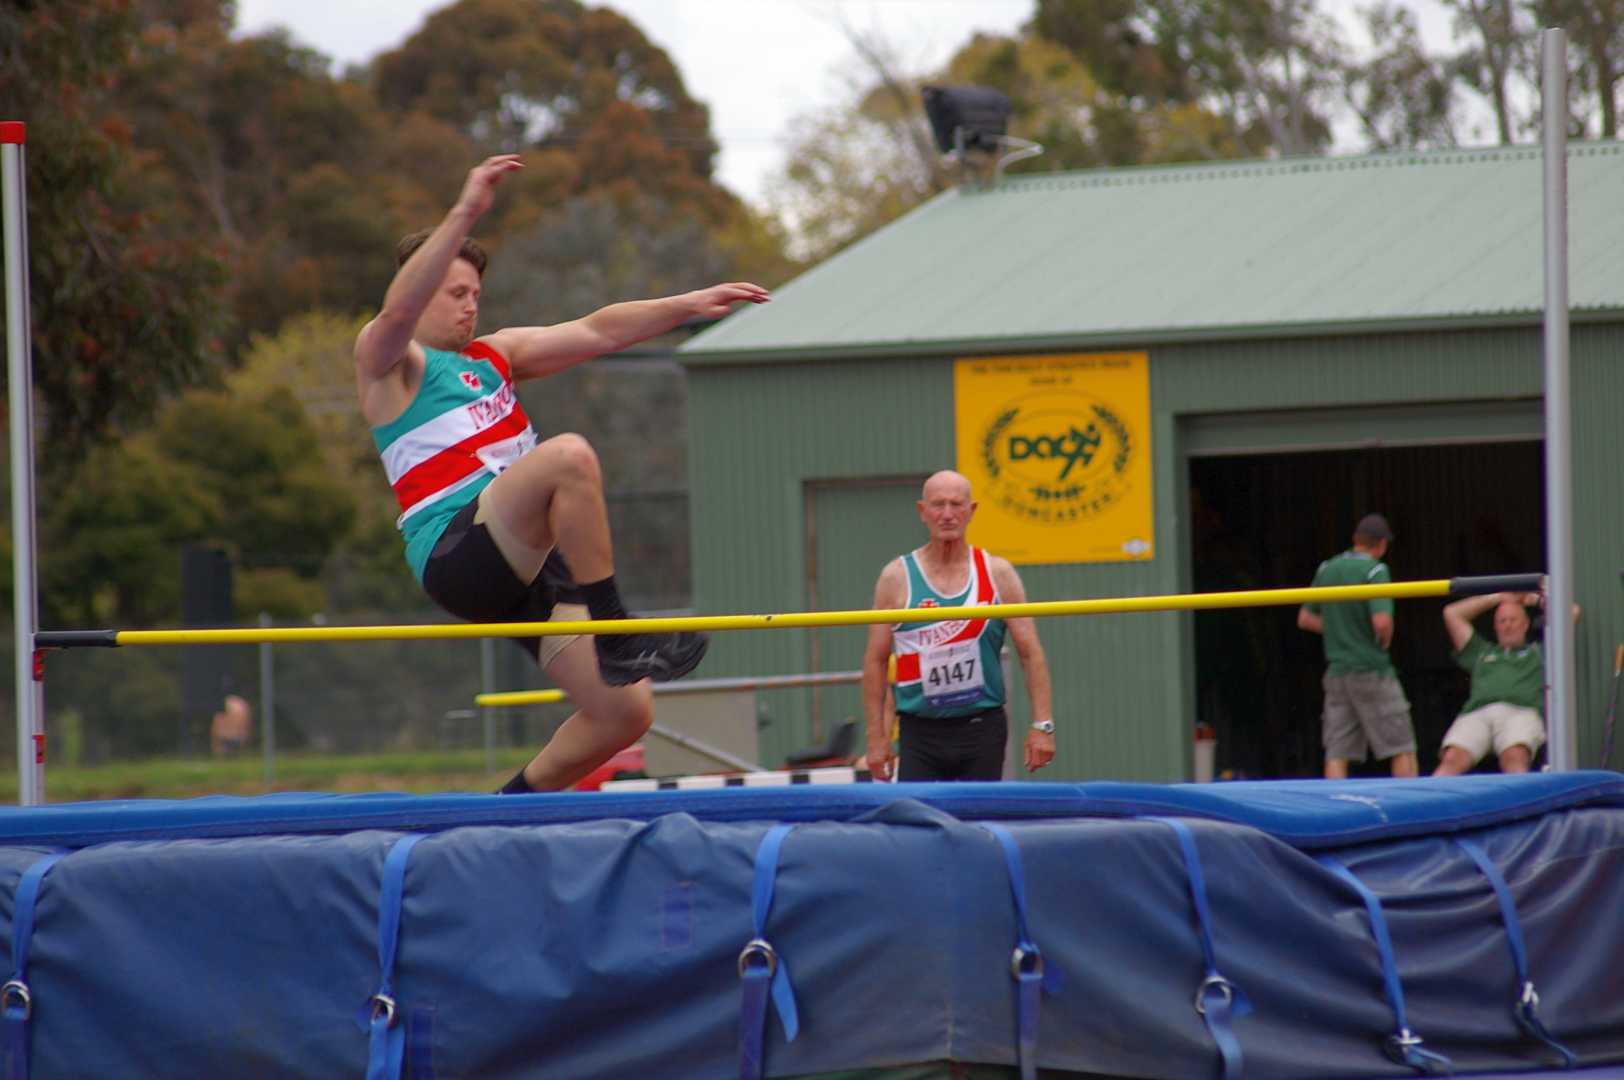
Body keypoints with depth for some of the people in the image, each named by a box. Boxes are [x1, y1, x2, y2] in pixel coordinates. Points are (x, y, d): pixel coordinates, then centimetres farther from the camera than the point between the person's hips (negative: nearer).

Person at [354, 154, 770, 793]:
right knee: (568, 456, -33)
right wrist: (465, 214, -27)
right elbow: (398, 310, -18)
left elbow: (596, 333, 25)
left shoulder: (493, 356, 27)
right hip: (457, 555, -8)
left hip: (526, 564, 8)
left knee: (625, 713, -2)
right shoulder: (387, 362, 5)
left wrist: (687, 306, 13)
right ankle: (614, 631, -31)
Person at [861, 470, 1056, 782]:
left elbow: (1030, 652, 3)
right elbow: (875, 661, 3)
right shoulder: (897, 578, 1)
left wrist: (1042, 724, -5)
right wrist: (876, 737, -1)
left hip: (982, 729, 1)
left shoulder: (997, 573, 4)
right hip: (920, 730, -1)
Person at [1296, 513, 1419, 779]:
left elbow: (1305, 619, 16)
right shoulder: (1375, 570, -11)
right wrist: (1384, 643, -3)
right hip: (1372, 672, -5)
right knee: (1402, 748, 2)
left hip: (1336, 672, 5)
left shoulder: (1326, 569, 8)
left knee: (1336, 754, 2)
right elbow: (1381, 621, -23)